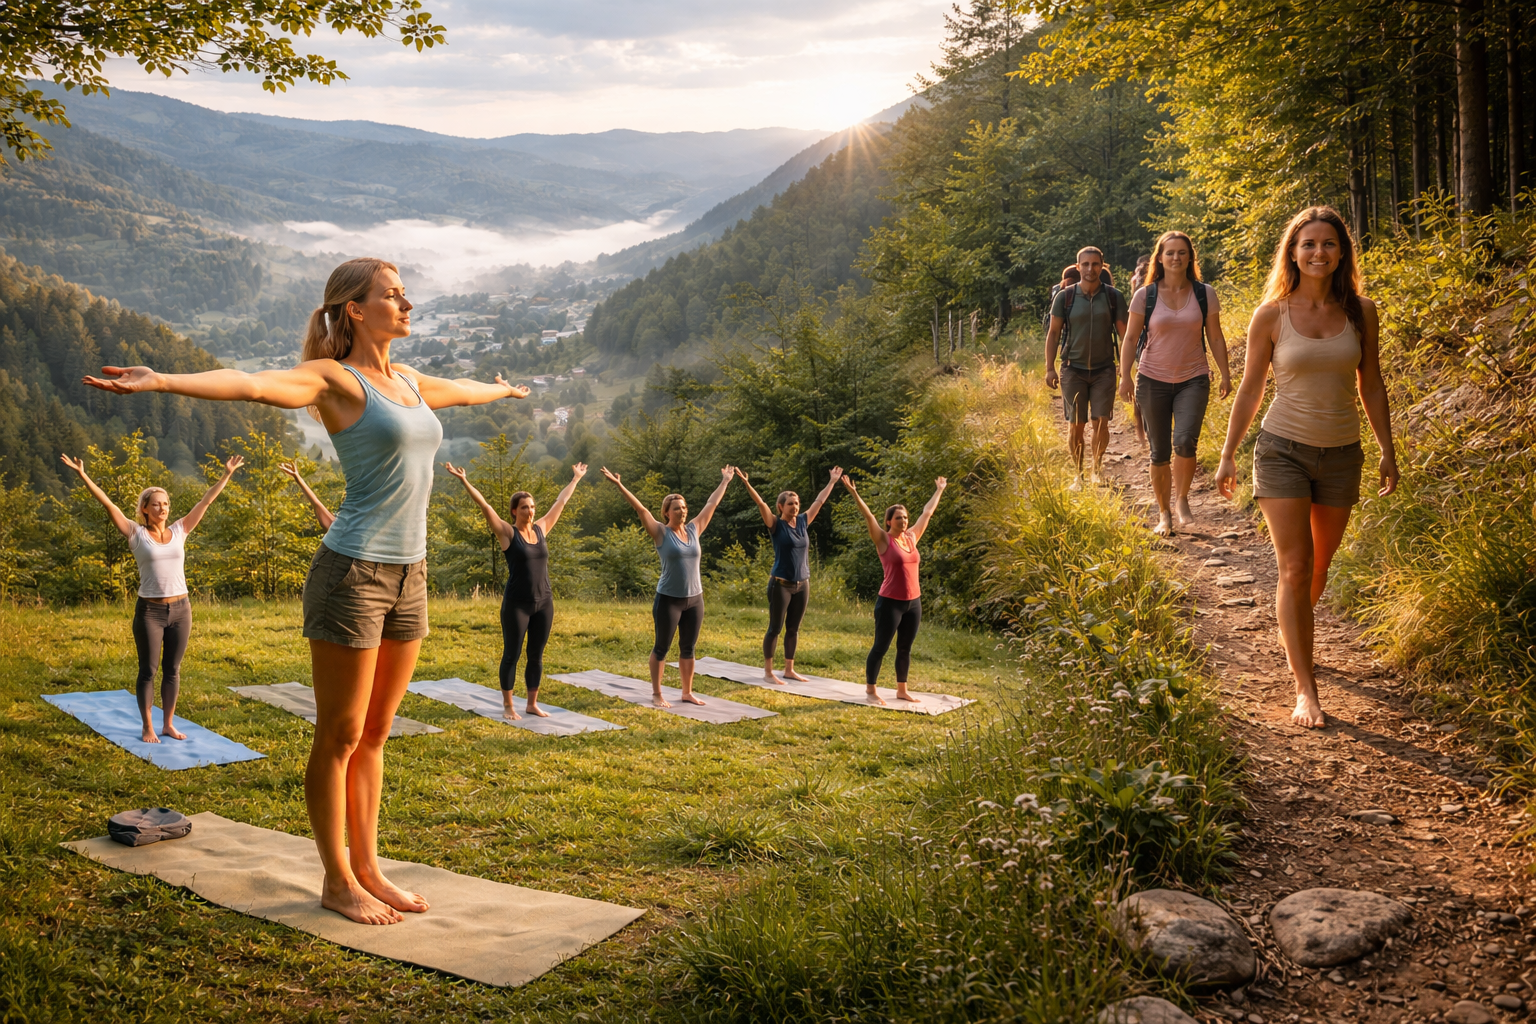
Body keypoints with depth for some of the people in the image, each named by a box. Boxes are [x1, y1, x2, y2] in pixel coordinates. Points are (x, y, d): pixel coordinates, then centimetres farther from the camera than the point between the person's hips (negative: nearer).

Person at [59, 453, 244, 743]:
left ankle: (168, 724, 20)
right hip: (150, 611, -3)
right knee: (148, 670, 4)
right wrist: (82, 475, -15)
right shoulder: (137, 534, -2)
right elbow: (108, 504, -8)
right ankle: (148, 727, 13)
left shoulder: (179, 531, 6)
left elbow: (205, 501, 9)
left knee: (172, 670, 10)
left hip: (180, 609, 3)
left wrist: (227, 475, 11)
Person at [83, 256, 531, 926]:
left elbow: (467, 391, 37)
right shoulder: (335, 380, -8)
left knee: (374, 735, 14)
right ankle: (338, 882, 15)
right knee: (340, 737, 4)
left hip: (408, 575, 7)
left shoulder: (411, 384, 15)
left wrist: (505, 389, 57)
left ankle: (367, 870, 24)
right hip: (354, 571, -7)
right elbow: (249, 384, -26)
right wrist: (160, 381, -42)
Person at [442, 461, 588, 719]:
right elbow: (484, 506, -12)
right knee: (512, 655, 3)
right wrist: (464, 480, -18)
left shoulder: (541, 529, 8)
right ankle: (508, 706, 12)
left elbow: (561, 502, 18)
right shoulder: (507, 532, -5)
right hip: (517, 604, -5)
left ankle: (532, 703, 21)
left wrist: (576, 478, 28)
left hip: (544, 602, 5)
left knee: (536, 656, 11)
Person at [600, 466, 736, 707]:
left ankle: (687, 692, 22)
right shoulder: (661, 533, -6)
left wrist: (725, 482, 25)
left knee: (688, 648, 12)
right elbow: (640, 509, -13)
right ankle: (656, 694, 13)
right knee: (662, 648, 4)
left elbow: (711, 505, 16)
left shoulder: (694, 530, 7)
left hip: (695, 599, 5)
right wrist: (619, 485, -18)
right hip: (669, 599, -5)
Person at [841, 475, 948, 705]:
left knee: (905, 648, 13)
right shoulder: (884, 540, -7)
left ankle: (901, 690, 23)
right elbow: (868, 516, -17)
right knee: (881, 647, 0)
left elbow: (927, 512, 19)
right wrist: (854, 493, -27)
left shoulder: (912, 537, 9)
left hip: (913, 602, 6)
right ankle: (870, 690, 8)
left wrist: (939, 490, 29)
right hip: (890, 602, -6)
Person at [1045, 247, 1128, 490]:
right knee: (1076, 425, 1)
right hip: (1073, 369, 0)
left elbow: (1124, 333, 2)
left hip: (1104, 369, 0)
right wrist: (1049, 368, -2)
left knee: (1101, 422, -5)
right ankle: (1079, 474, 15)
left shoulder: (1114, 297, -1)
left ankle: (1097, 465, 19)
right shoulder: (1065, 297, -2)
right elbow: (1053, 333, 4)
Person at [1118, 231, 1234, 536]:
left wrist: (1225, 374, 4)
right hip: (1153, 380, 0)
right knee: (1160, 452, 4)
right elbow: (1131, 337, 1)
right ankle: (1164, 514, 19)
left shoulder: (1205, 294, 2)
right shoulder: (1144, 296, -2)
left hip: (1193, 380, 0)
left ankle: (1181, 499, 1)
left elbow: (1215, 337, 8)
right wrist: (1125, 375, -9)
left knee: (1185, 441, -21)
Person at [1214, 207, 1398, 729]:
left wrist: (1387, 451, 9)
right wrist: (1228, 455, 3)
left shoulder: (1361, 312, 0)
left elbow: (1371, 386, 9)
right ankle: (1305, 690, -3)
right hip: (1283, 449, -3)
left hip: (1342, 454, 3)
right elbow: (1250, 389, 2)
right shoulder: (1271, 315, -6)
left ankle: (1294, 638, 44)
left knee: (1319, 564, 15)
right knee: (1294, 568, -7)